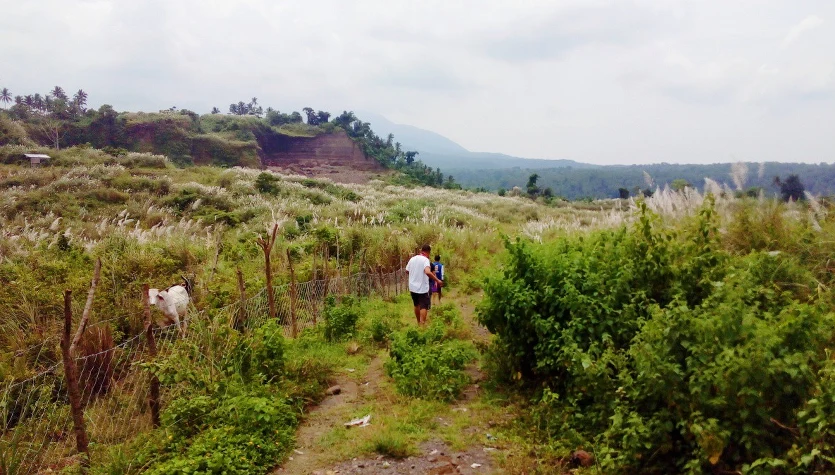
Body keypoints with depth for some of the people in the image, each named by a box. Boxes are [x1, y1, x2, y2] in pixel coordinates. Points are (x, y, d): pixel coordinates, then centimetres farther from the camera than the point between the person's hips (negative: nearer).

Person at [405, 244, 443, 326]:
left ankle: (419, 323, 35)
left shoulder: (412, 259, 4)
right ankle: (422, 324, -11)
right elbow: (428, 272, -33)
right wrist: (437, 280, -26)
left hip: (412, 287, 7)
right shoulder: (425, 260, -16)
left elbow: (407, 270, 14)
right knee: (424, 307, -2)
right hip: (422, 288, -7)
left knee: (416, 305, 21)